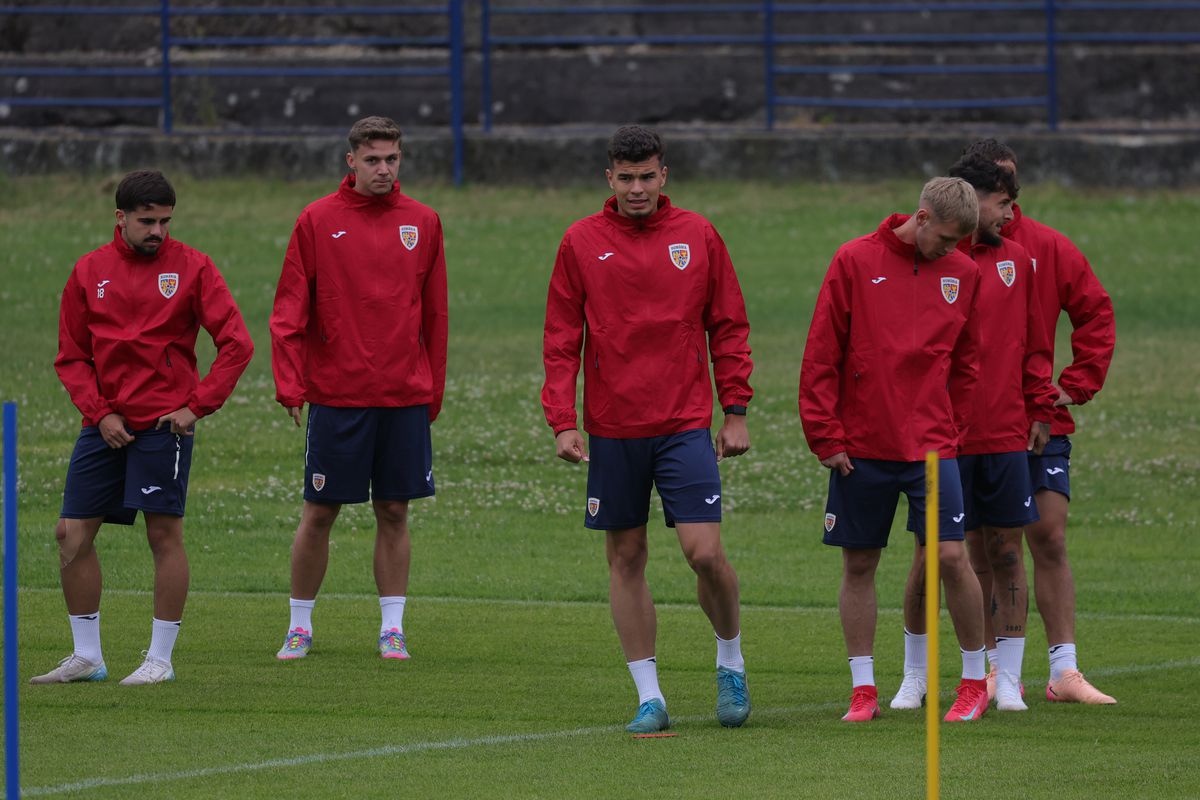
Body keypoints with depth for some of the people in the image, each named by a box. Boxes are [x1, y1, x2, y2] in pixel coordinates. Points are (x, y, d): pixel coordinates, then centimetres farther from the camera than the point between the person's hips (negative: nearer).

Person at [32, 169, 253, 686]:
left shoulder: (192, 268, 0)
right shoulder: (89, 272, 8)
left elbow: (236, 344, -3)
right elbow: (71, 357, 10)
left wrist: (198, 406, -9)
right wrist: (99, 413, -4)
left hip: (164, 423, -4)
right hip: (106, 424, 4)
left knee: (165, 533, -7)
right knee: (72, 533, 2)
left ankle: (161, 659, 1)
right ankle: (87, 657, 13)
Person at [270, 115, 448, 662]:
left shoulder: (422, 223, 6)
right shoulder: (317, 221, -1)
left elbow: (434, 314, 10)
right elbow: (290, 311, -2)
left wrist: (433, 390, 8)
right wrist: (290, 385, -12)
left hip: (405, 396, 2)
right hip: (336, 396, -2)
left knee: (394, 513, 5)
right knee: (318, 513, 2)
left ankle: (393, 627, 12)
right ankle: (300, 626, 13)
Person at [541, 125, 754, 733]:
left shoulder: (697, 236, 4)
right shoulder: (581, 243, 3)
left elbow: (729, 328, 8)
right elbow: (561, 339, 4)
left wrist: (736, 411, 2)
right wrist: (562, 422, -4)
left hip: (685, 425, -1)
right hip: (611, 431, 1)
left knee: (705, 551, -10)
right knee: (625, 559, 3)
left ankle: (731, 659, 16)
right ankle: (649, 696, 10)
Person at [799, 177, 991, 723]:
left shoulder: (963, 274, 6)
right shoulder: (855, 262, -2)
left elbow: (965, 364, 14)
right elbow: (821, 355, -2)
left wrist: (954, 428, 5)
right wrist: (825, 437, -5)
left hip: (931, 446, 1)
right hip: (862, 448, -1)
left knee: (950, 555, -9)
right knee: (858, 565, 4)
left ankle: (975, 679, 6)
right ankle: (863, 691, 12)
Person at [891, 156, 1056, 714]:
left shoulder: (1016, 261, 10)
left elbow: (1033, 342, 15)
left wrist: (1041, 409, 8)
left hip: (1005, 435, 4)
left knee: (1004, 552, 3)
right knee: (930, 555, 2)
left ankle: (1007, 680, 7)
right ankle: (914, 677, 16)